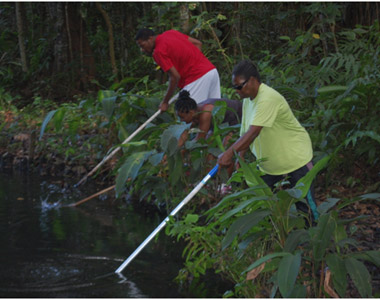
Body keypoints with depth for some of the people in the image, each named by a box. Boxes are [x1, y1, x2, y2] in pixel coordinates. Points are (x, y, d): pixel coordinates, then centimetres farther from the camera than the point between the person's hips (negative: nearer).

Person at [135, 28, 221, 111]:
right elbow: (198, 43, 17)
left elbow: (175, 77, -16)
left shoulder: (158, 52, -12)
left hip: (197, 78, -9)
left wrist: (165, 102, -7)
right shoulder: (170, 33, 14)